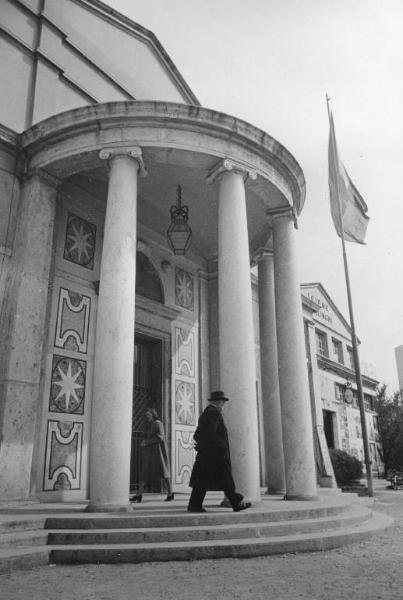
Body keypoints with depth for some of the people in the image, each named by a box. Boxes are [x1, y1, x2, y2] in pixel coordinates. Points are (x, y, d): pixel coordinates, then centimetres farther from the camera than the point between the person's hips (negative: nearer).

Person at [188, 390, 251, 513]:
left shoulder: (205, 413, 19)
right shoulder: (214, 412, -11)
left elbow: (197, 434, 18)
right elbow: (210, 432, -21)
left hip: (204, 453, 9)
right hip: (216, 452, -9)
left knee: (202, 480, 7)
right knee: (226, 480, -2)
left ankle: (194, 505, 4)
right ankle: (237, 503, 6)